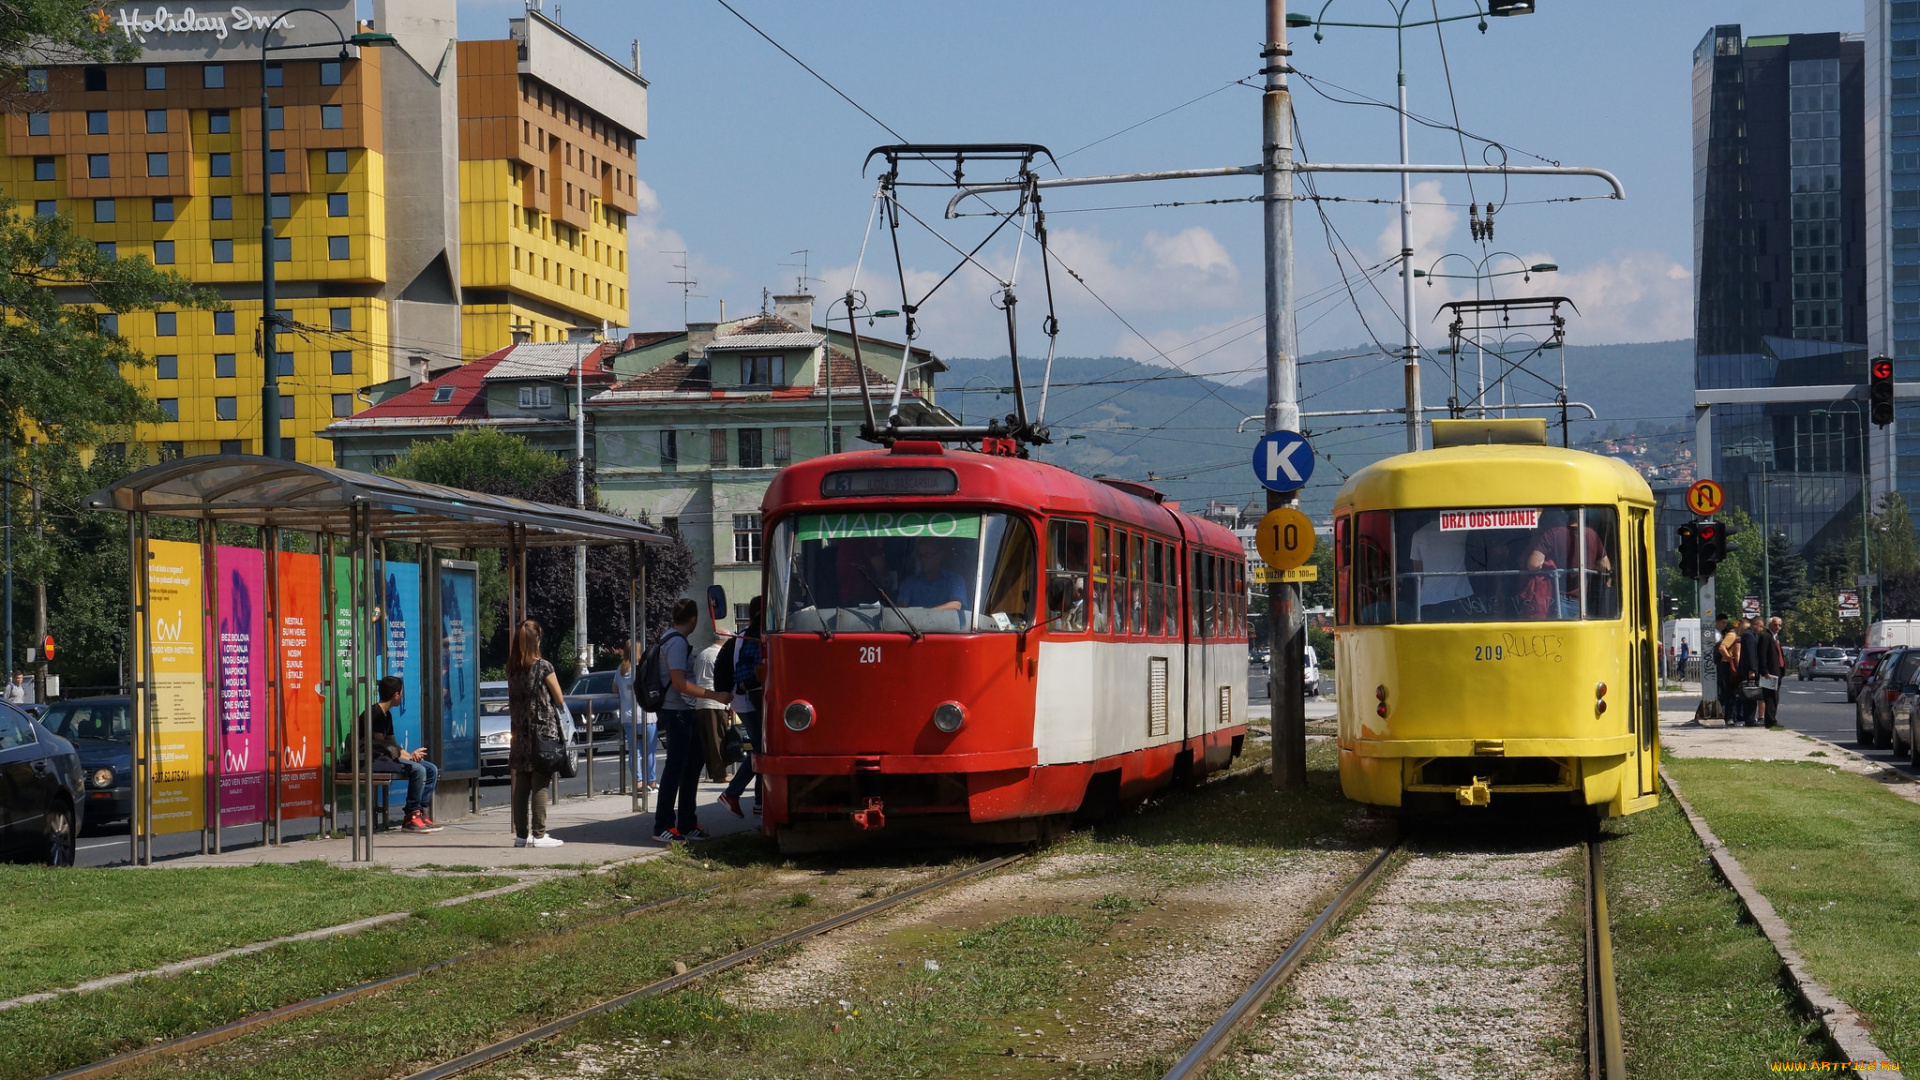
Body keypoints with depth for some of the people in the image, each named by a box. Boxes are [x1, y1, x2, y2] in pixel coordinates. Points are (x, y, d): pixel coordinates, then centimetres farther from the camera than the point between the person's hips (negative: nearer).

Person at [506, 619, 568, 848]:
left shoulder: (512, 669, 6)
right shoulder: (543, 666, -9)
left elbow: (512, 702, 11)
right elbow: (560, 700, -2)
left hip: (520, 734, 5)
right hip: (544, 731, -5)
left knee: (521, 785, 7)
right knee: (540, 785, -4)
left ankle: (521, 834, 9)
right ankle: (539, 835, -5)